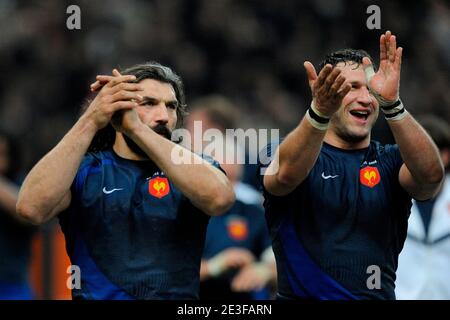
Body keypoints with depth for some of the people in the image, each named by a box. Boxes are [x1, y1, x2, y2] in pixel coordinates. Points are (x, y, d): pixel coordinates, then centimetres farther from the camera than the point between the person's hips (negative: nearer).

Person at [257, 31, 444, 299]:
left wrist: (391, 104, -25)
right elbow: (286, 174, -19)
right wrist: (319, 112, -35)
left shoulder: (391, 161, 10)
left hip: (378, 295, 2)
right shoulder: (281, 154, 5)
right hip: (302, 295, -2)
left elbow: (431, 174, -12)